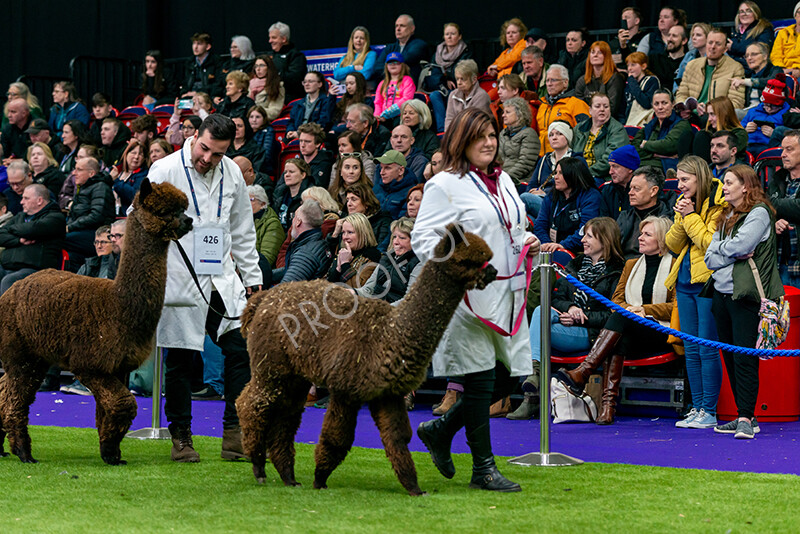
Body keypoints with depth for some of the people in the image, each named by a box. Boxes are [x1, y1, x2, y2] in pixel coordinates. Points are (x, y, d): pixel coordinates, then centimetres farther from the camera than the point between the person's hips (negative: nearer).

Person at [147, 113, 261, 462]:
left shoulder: (232, 174, 8)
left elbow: (242, 232, 18)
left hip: (221, 278, 5)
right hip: (178, 281, -4)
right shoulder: (166, 171, -7)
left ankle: (235, 434, 2)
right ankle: (180, 437, 12)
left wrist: (252, 278, 16)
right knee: (180, 361, 0)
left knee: (241, 351, -4)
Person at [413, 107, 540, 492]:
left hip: (507, 295, 8)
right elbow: (422, 237, -11)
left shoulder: (504, 181, 18)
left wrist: (527, 243, 9)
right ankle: (483, 469, 7)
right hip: (469, 297, -8)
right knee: (480, 379, -3)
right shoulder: (445, 185, -6)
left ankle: (440, 430, 25)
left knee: (508, 375, 8)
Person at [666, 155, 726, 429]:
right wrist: (681, 218, -2)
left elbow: (711, 243, -18)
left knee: (707, 350, -6)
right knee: (691, 350, 10)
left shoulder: (718, 206, -8)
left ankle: (709, 412, -2)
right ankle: (697, 408, 15)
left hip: (707, 282, -8)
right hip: (685, 283, 8)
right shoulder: (685, 204, 16)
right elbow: (673, 246, 12)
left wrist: (691, 217, -11)